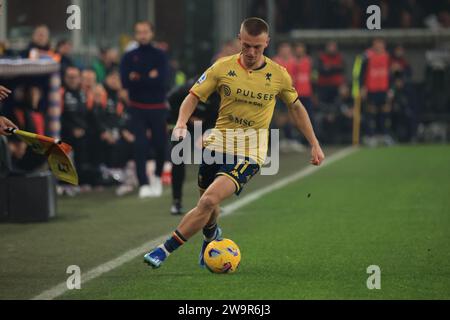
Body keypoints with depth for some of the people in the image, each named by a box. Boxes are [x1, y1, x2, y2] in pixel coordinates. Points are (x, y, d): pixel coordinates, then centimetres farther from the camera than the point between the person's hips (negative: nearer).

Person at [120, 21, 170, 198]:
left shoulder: (160, 56, 2)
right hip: (137, 108, 0)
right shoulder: (129, 57, 4)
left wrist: (138, 78, -12)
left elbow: (162, 81, -13)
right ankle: (144, 184, -6)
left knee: (161, 145, 4)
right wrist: (150, 78, -13)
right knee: (140, 146, -8)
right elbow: (125, 82, -9)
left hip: (158, 107, 0)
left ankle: (157, 177, 29)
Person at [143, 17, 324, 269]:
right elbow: (194, 96, 3)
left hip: (250, 152, -3)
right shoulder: (223, 67, -1)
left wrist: (315, 144, 14)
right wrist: (181, 124, -16)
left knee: (209, 200, -22)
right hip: (217, 144, 3)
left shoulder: (278, 75, -1)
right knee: (207, 205, 11)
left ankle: (166, 250, -16)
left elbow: (296, 107, 14)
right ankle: (212, 235, 49)